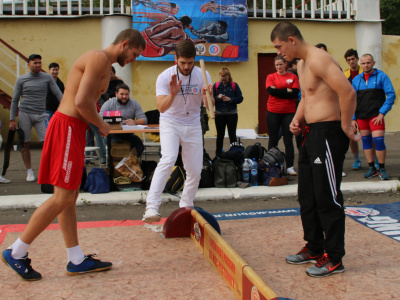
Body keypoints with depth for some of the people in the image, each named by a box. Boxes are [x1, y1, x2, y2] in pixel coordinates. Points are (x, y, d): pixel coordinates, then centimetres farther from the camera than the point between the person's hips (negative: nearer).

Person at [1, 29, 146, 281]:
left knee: (70, 196, 11)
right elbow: (82, 101, -20)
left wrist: (98, 124, 2)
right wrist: (102, 125, -6)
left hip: (74, 129, 11)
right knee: (63, 198, -8)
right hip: (67, 127, -11)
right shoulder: (99, 58, -11)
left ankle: (77, 261, 18)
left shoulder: (104, 63, 22)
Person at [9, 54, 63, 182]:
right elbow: (15, 100, 9)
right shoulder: (21, 79, 7)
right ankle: (29, 171, 13)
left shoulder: (47, 78, 7)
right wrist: (12, 119, 4)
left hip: (40, 115, 0)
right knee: (25, 144, 2)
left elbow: (58, 94, 3)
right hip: (24, 114, 0)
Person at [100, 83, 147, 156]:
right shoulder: (109, 104, 4)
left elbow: (144, 120, -1)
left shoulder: (134, 104, 8)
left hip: (128, 134, 2)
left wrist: (134, 122, -24)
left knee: (139, 143, -27)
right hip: (113, 134, -1)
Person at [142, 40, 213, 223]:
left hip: (193, 125, 3)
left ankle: (185, 207, 24)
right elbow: (161, 107, -24)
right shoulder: (165, 77, -14)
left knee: (195, 171, 3)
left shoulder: (202, 75, -7)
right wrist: (172, 94, -42)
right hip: (170, 123, -3)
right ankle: (151, 207, -31)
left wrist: (207, 96, -32)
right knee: (168, 159, -28)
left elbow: (209, 107, -10)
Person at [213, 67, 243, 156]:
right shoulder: (216, 85, 4)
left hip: (232, 114, -1)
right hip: (219, 114, 1)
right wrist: (217, 98, -16)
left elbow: (240, 98, -3)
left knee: (232, 134, 4)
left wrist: (230, 99, -15)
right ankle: (218, 155, 17)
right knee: (220, 135, 9)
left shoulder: (234, 85, 0)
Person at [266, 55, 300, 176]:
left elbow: (295, 93, -7)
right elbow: (271, 91, -11)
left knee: (288, 140, 1)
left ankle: (290, 167, 3)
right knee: (273, 139, 6)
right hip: (273, 112, 0)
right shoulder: (271, 77, 5)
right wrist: (287, 91, -9)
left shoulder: (293, 77, 5)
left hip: (289, 112, 0)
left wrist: (278, 91, -9)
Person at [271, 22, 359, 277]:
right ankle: (314, 248, 29)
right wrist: (297, 119, 13)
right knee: (308, 196, 16)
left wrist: (345, 126, -18)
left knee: (327, 198, -3)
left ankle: (334, 258, 8)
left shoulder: (318, 59, -17)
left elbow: (348, 92, -27)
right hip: (311, 134, 11)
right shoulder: (302, 64, 16)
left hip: (328, 134, -11)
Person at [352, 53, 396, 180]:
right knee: (366, 141, 7)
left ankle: (382, 169, 3)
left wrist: (382, 113, -11)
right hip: (361, 116, 4)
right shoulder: (356, 80, 10)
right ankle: (372, 169, 16)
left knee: (378, 140, -11)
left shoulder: (381, 76, 0)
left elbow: (391, 95, -4)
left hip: (376, 116, -4)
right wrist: (353, 118, 6)